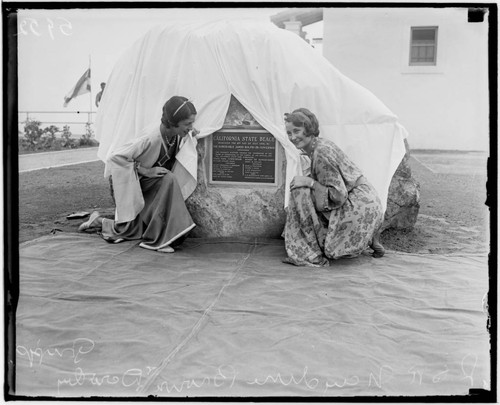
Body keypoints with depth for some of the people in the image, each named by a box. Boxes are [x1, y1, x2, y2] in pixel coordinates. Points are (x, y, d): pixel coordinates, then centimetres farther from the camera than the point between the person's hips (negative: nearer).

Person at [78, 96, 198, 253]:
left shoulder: (176, 135, -12)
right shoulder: (151, 140, -32)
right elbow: (114, 158, -27)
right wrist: (145, 170, -27)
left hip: (146, 186, 6)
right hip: (128, 182, -6)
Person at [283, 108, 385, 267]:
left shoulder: (321, 153, -19)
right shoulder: (321, 144, 10)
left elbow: (338, 196, -20)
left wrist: (309, 182, -17)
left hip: (360, 206, -10)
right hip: (365, 201, 10)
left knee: (301, 191, -15)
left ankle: (313, 255, -9)